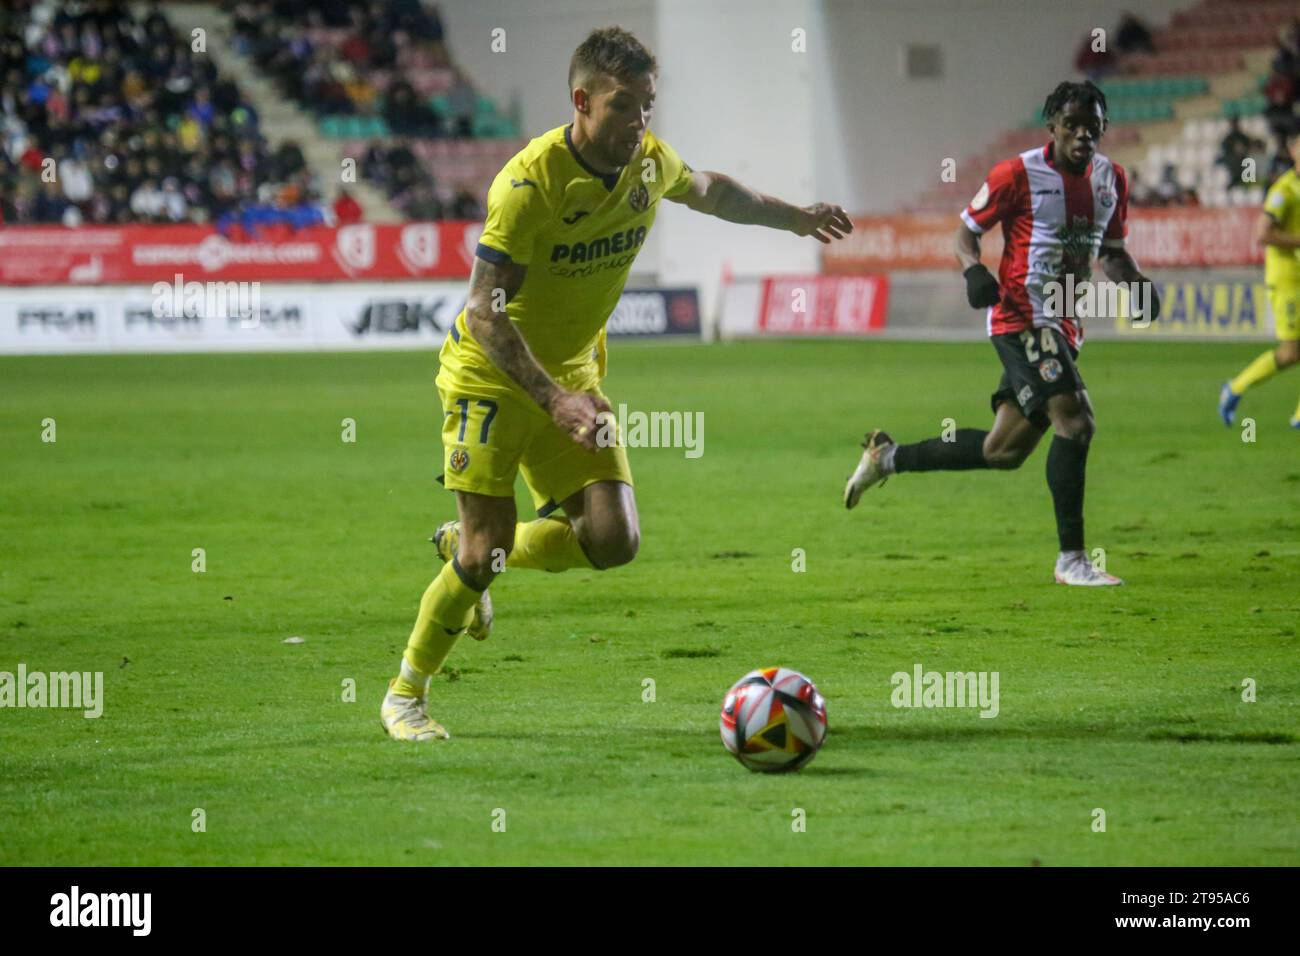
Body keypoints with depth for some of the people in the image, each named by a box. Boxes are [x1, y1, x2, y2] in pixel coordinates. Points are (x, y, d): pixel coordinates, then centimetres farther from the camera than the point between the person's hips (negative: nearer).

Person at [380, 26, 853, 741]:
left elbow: (706, 191, 20)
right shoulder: (529, 183, -27)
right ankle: (405, 696, 10)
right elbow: (485, 312, -28)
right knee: (485, 553, -11)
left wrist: (796, 219, 29)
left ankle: (469, 547, 21)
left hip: (572, 371, 6)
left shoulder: (650, 162, -6)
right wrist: (555, 401, -36)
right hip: (491, 372, -6)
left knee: (614, 539, -7)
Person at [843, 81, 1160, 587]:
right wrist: (974, 271, -20)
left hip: (1065, 327, 8)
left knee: (1004, 450, 11)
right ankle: (1071, 559, -17)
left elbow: (1111, 249, 22)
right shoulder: (1018, 175, -9)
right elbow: (966, 231, 0)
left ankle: (889, 457, 29)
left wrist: (1134, 281, 2)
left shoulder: (1111, 179, 10)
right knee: (1074, 420, -22)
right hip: (1023, 317, -8)